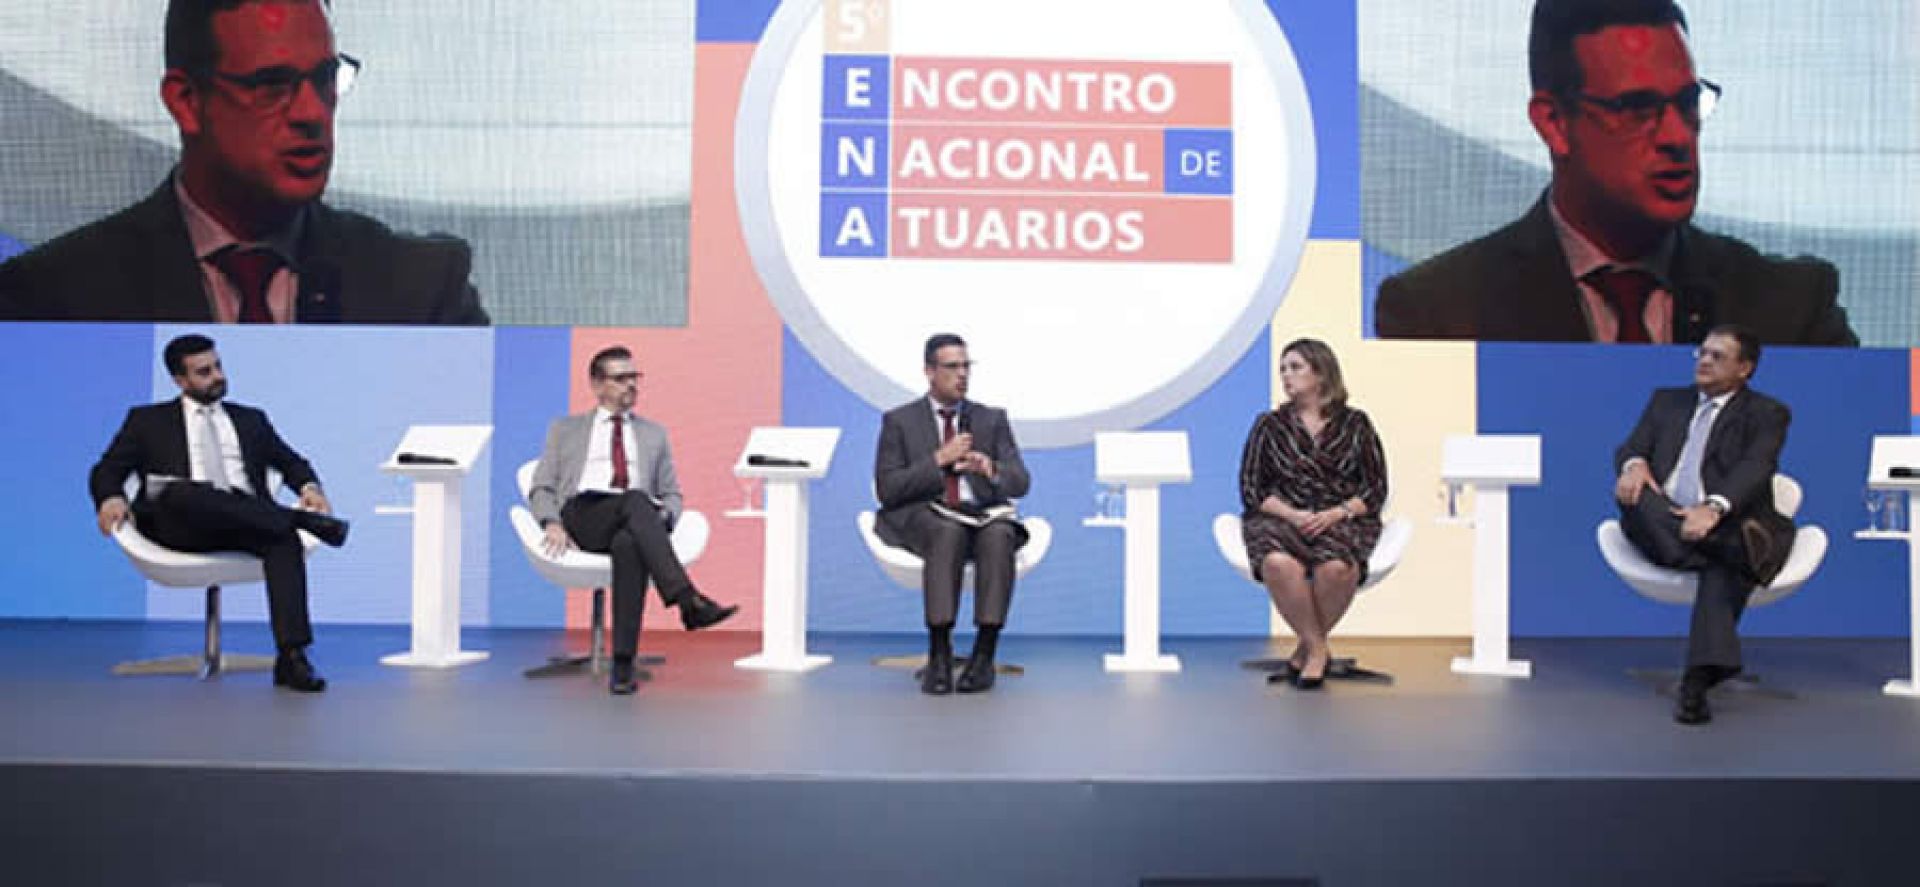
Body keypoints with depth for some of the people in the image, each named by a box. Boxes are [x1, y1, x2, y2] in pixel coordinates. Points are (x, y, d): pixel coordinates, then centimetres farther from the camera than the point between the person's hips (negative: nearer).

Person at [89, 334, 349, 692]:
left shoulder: (250, 420, 28)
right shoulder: (148, 420, 22)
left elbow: (292, 463, 20)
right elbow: (105, 471, 14)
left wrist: (310, 488, -4)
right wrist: (110, 498, -11)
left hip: (245, 522, 2)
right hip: (181, 526, -1)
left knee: (284, 537, -35)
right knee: (181, 491, -39)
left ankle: (292, 657, -44)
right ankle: (302, 518, -36)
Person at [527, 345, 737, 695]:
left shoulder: (654, 434, 29)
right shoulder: (565, 429, 25)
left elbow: (671, 494, 23)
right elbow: (540, 488, 17)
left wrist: (662, 518, -3)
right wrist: (552, 522, -6)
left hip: (635, 518, 1)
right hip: (582, 516, -1)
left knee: (630, 543, -40)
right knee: (636, 500, -38)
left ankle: (623, 664, -44)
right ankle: (689, 601, -52)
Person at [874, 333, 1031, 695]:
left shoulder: (992, 419, 16)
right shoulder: (899, 420, 10)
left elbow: (1020, 483, 5)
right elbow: (887, 490, -1)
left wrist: (990, 468, -18)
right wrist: (939, 459, -11)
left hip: (983, 515, 2)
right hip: (921, 517, -2)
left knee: (999, 535, -34)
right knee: (950, 532, -38)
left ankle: (984, 654, -32)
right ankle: (939, 655, -35)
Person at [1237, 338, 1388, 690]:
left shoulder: (1355, 423, 12)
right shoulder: (1270, 425, 13)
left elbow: (1376, 488, 8)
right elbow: (1251, 488, 7)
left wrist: (1335, 514, -11)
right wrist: (1292, 514, -11)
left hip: (1343, 521, 0)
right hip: (1280, 519, 0)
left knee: (1337, 567, -37)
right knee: (1278, 563, -37)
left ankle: (1306, 649, -11)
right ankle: (1318, 648, -17)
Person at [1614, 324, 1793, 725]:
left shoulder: (1766, 413, 10)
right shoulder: (1667, 401, 25)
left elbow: (1754, 469, -9)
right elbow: (1631, 447, 12)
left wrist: (1713, 508, -31)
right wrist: (1635, 464, -17)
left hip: (1725, 525, -3)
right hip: (1663, 526, 4)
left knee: (1726, 570, -36)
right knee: (1630, 490, -28)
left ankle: (1697, 681, -49)